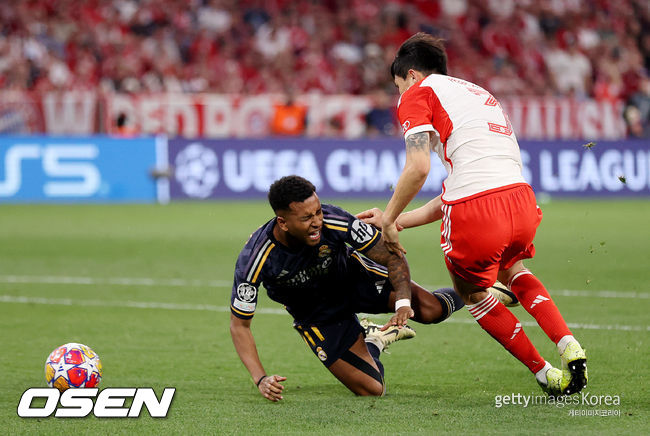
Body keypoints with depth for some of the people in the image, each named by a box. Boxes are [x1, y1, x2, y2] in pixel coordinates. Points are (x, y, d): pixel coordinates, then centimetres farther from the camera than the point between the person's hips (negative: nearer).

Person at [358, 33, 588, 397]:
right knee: (513, 271, 37)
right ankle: (569, 346, 17)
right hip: (521, 198, 6)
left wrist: (389, 219, 4)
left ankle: (545, 374, 23)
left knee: (473, 293, 23)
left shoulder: (418, 93, 9)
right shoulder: (481, 95, 32)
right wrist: (400, 221, 32)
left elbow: (419, 167, -8)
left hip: (474, 215, -6)